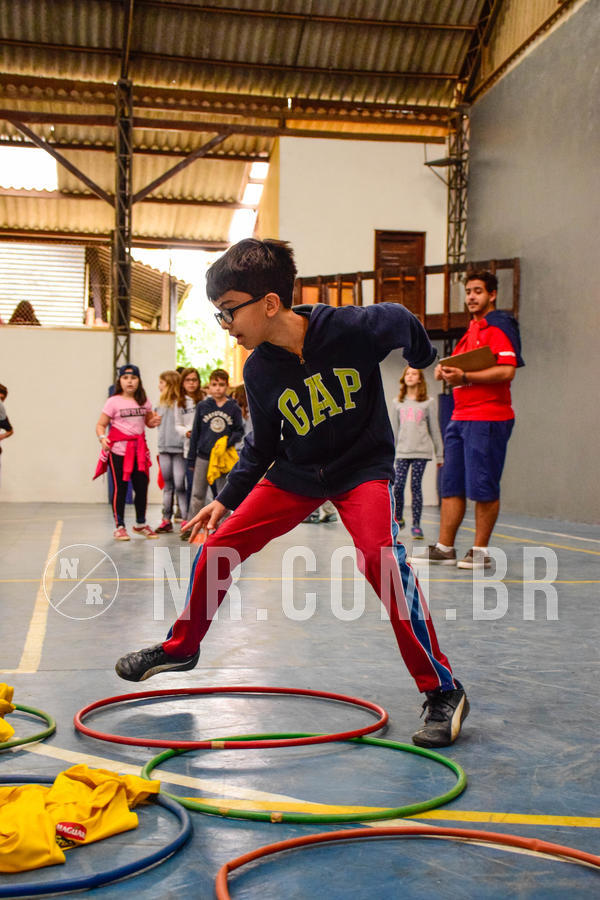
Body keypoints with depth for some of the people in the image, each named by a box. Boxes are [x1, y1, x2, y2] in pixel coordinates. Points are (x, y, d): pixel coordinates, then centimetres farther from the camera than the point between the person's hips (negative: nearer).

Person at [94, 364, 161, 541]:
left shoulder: (144, 401, 9)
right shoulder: (113, 401, -4)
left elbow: (148, 421, 22)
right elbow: (101, 425, -4)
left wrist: (154, 422, -1)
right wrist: (102, 438, -24)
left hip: (139, 448, 4)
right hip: (118, 449, -4)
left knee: (142, 486, 7)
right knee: (120, 487, -2)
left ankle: (140, 524, 24)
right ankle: (119, 527, 8)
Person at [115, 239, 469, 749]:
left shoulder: (352, 327, -24)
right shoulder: (259, 371, -11)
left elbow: (402, 322, -1)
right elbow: (262, 445, 5)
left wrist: (426, 364, 17)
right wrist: (226, 500, 5)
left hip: (363, 465, -4)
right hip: (295, 472, 5)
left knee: (381, 556, -30)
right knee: (216, 549, 2)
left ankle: (443, 691, -16)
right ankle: (181, 648, 30)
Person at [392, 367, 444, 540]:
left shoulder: (428, 402, 4)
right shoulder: (398, 402, 12)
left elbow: (434, 428, 5)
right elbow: (395, 428, 14)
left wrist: (439, 454, 4)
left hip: (421, 451, -2)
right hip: (402, 452, 2)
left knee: (416, 486, -4)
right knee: (398, 486, -4)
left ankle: (416, 525, 4)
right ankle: (398, 519, 16)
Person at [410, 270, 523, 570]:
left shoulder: (499, 326, -6)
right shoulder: (472, 329, 21)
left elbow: (507, 371, -18)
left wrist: (465, 377, -23)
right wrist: (447, 371, 7)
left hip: (488, 418, -9)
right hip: (460, 417, 9)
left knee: (483, 488, -4)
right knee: (451, 486, 7)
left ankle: (480, 552, 3)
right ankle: (444, 548, 11)